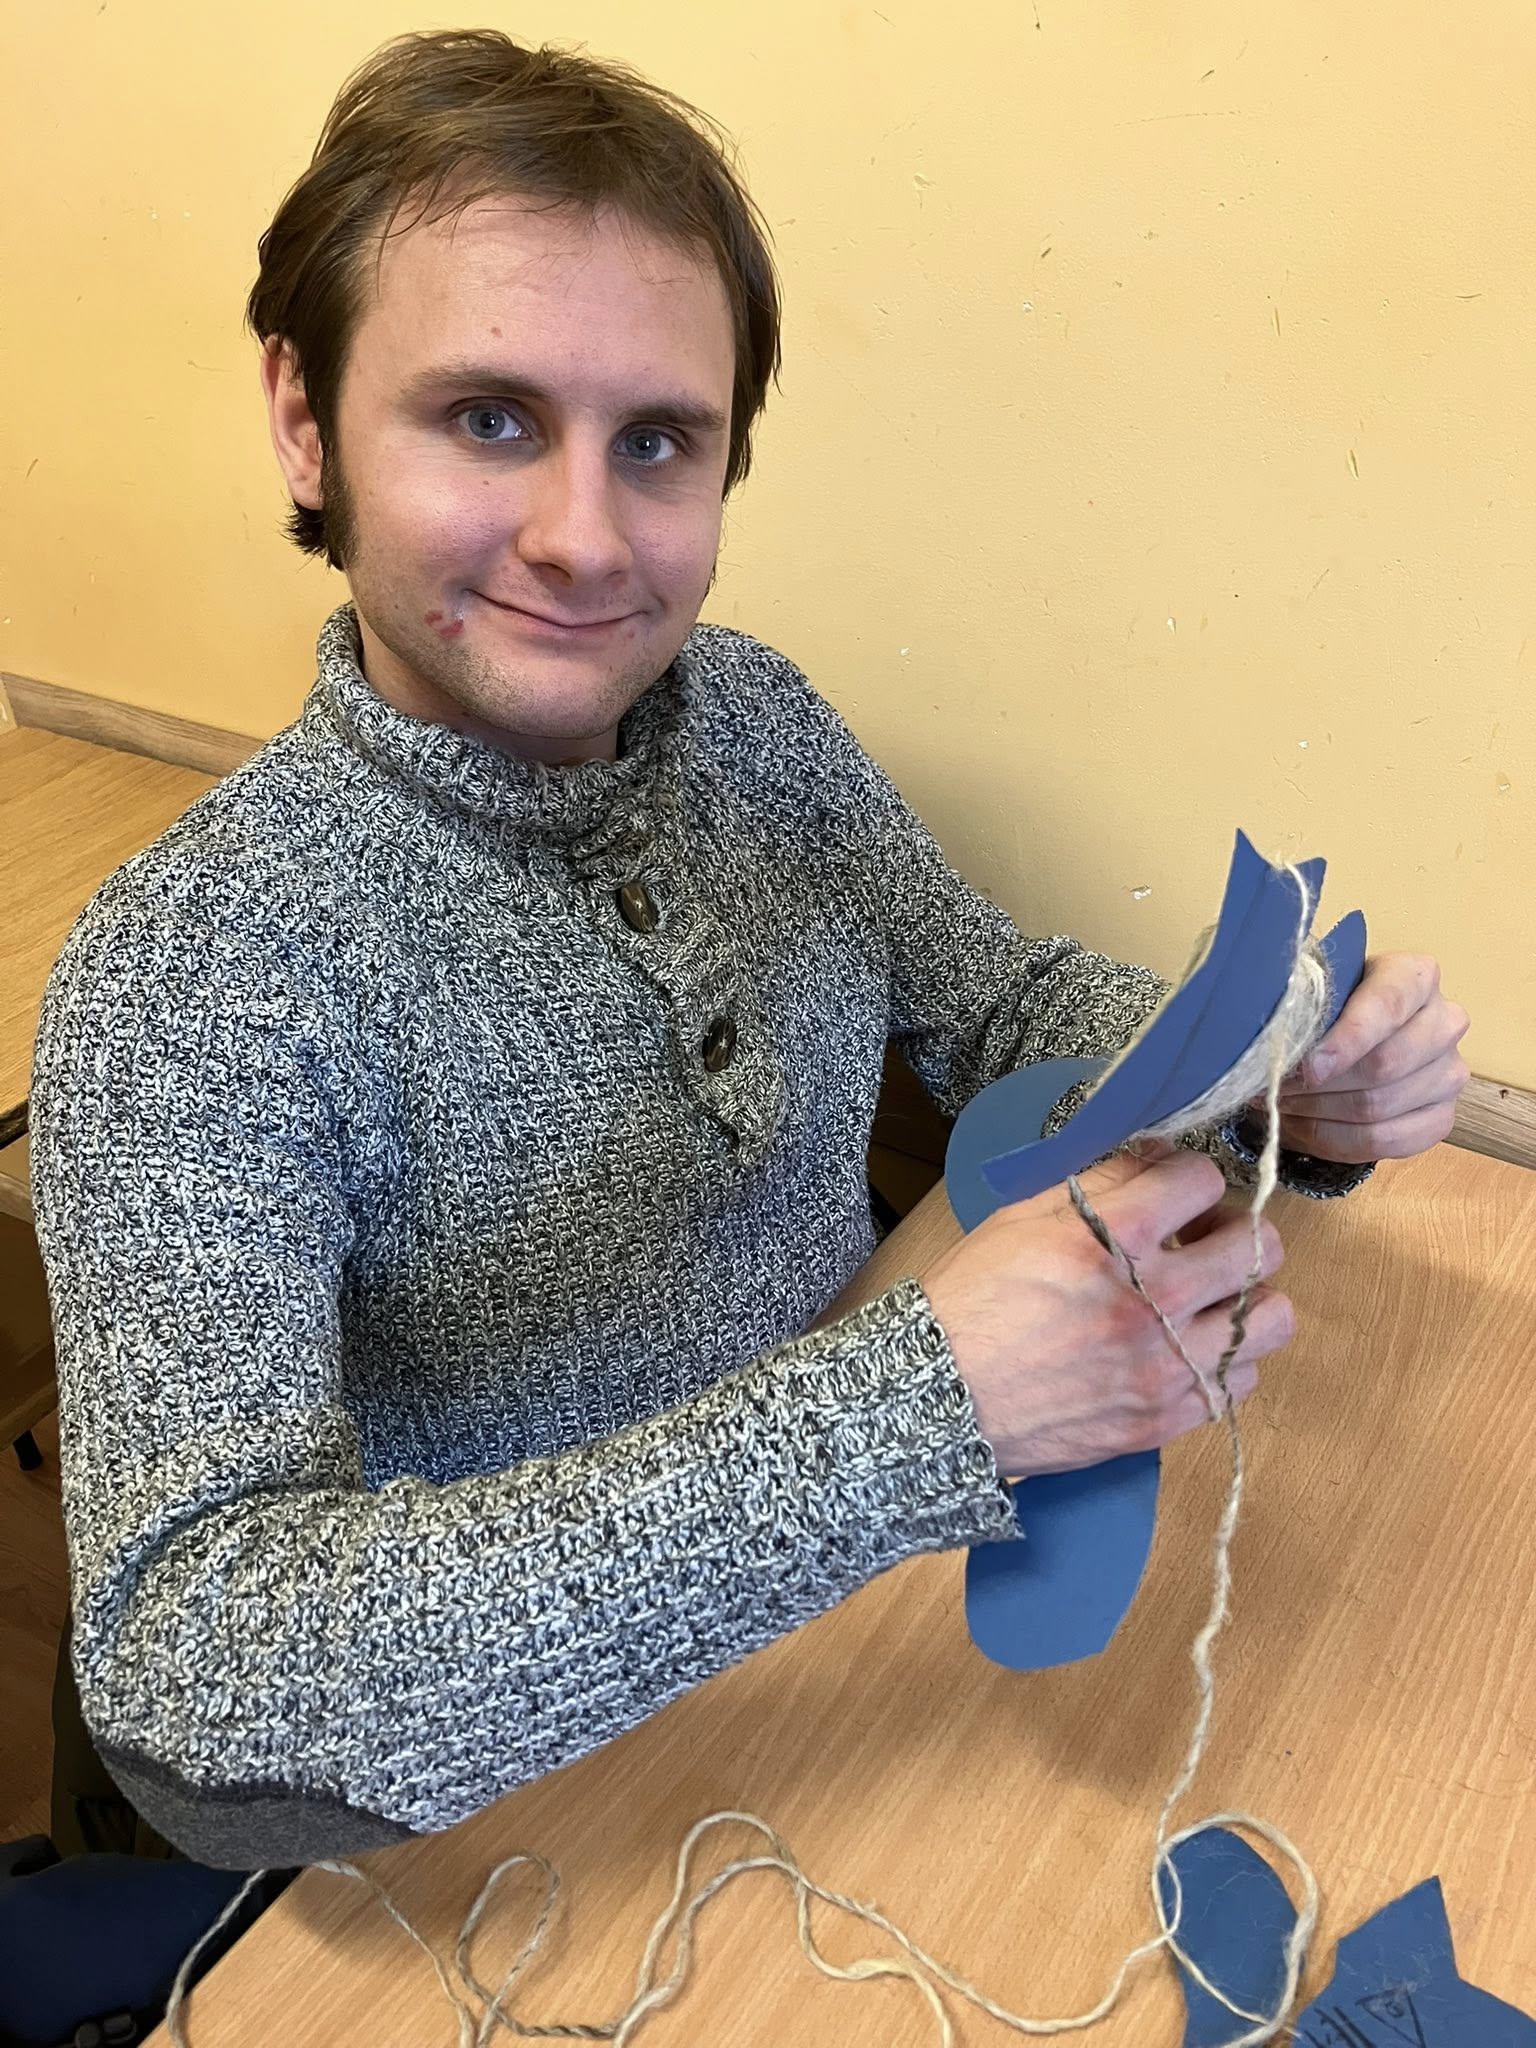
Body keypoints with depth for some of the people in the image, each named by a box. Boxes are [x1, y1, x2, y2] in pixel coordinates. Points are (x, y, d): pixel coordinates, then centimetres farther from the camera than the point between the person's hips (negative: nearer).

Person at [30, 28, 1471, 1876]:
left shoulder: (754, 717, -7)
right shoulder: (185, 981, -25)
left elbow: (998, 999, 5)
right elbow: (196, 1708, -32)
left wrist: (1279, 1082, -17)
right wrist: (923, 1402, -41)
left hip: (858, 1583, 5)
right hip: (534, 1766, -4)